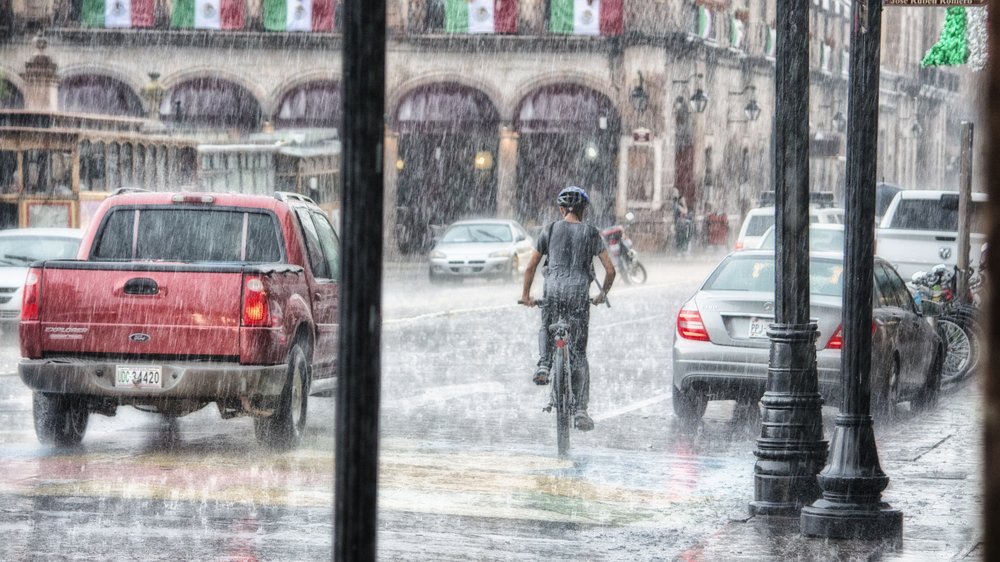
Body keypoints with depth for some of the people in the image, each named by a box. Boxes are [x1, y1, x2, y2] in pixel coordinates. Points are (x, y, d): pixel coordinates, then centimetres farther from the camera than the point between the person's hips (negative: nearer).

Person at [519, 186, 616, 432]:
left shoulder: (550, 230, 7)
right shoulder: (591, 233, 7)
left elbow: (531, 267, 8)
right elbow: (610, 270, 5)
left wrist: (526, 295, 21)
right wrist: (603, 294, 22)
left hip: (553, 288, 0)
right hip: (579, 292, 0)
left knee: (546, 329, 32)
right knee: (579, 354, 5)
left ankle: (544, 364, 3)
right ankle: (580, 410, -2)